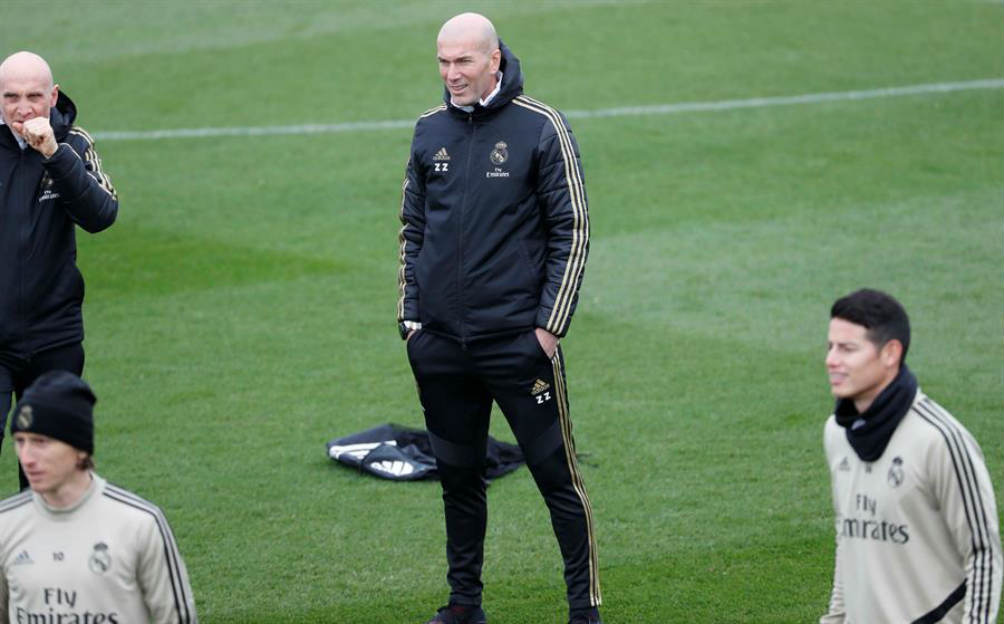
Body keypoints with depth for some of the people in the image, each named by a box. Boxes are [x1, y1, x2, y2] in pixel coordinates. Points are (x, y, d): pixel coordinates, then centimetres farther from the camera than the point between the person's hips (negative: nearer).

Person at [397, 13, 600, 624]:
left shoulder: (541, 127, -5)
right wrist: (410, 315, 10)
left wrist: (551, 325, -9)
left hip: (517, 341, -5)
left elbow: (572, 231, -4)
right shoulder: (430, 131, 9)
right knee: (458, 477, 13)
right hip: (439, 344, 5)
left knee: (557, 475, -2)